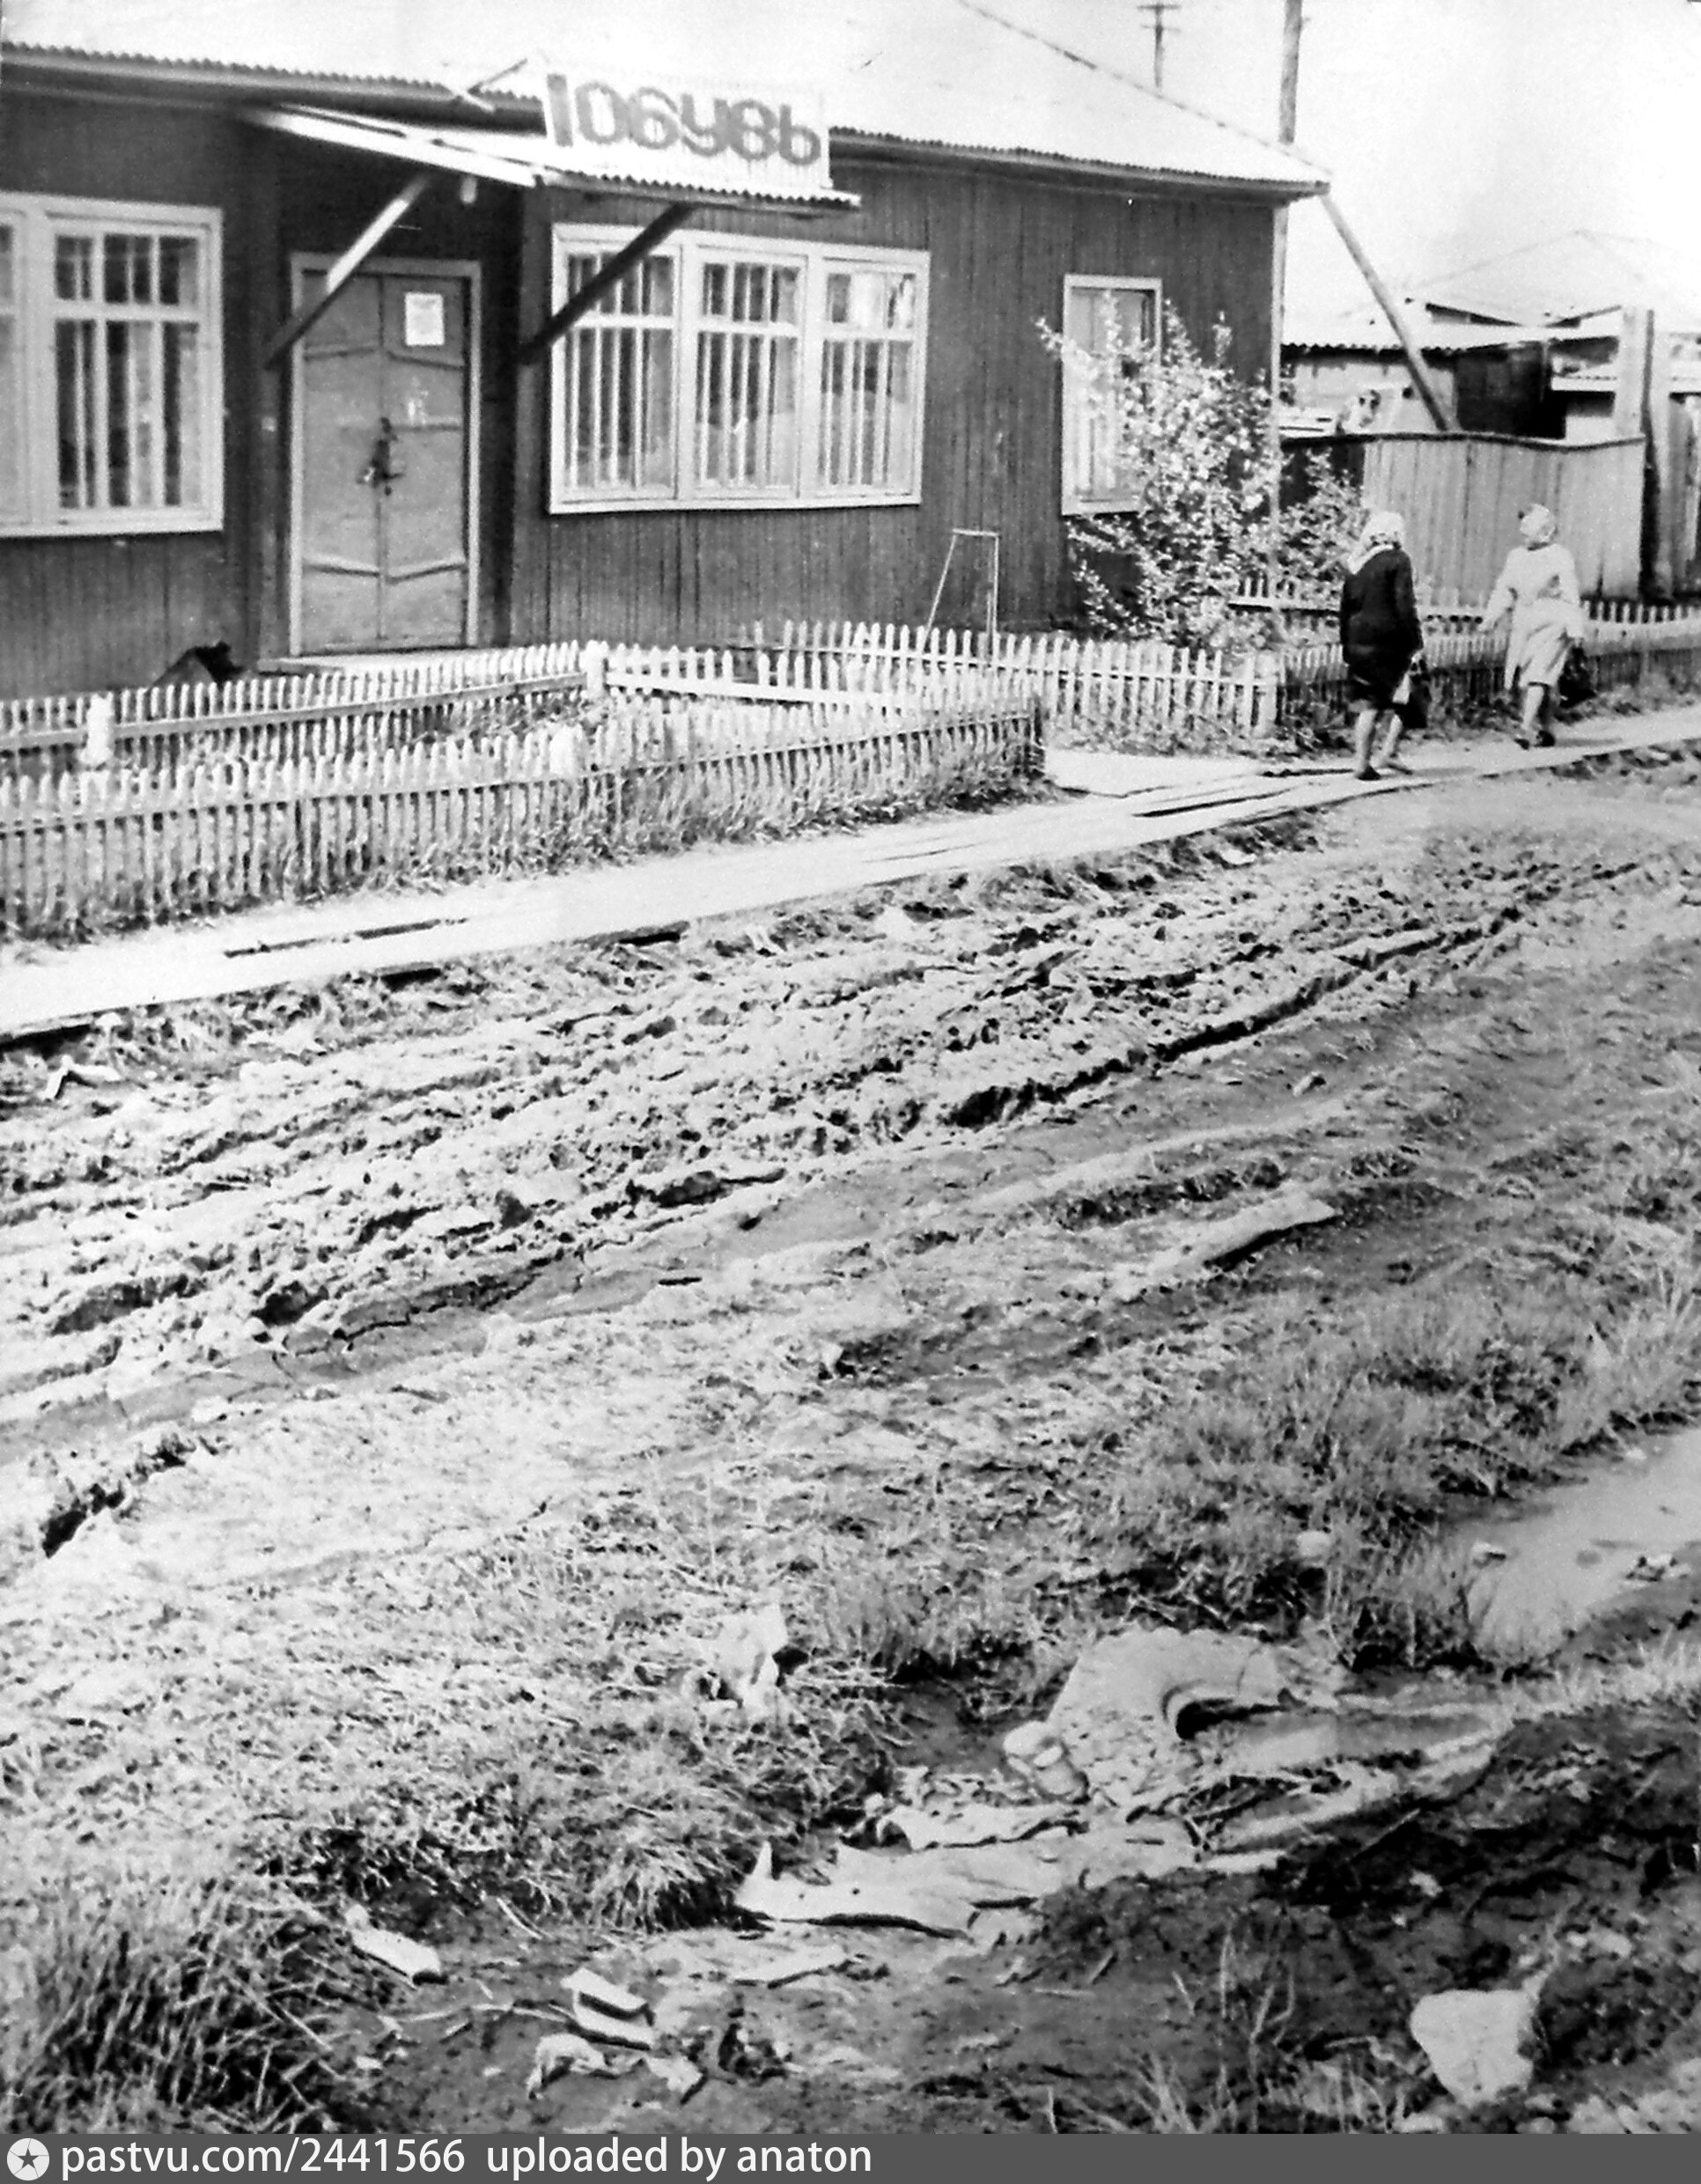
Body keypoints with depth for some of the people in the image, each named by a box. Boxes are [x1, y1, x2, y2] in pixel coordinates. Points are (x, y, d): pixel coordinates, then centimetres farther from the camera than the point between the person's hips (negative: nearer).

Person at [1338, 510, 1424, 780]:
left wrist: (1347, 645, 19)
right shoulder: (1397, 560, -6)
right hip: (1388, 640, -6)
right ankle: (1390, 751, -4)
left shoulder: (1356, 564, 12)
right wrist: (1415, 643, -8)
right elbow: (1404, 605, -12)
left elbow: (1346, 606, 14)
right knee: (1402, 699, 7)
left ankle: (1361, 761, 7)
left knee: (1366, 704, 9)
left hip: (1358, 641, 6)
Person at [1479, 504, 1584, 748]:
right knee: (1521, 679, 5)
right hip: (1523, 624, 6)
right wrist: (1490, 617, 0)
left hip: (1551, 624, -6)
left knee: (1538, 675, -17)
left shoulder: (1560, 558, -5)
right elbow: (1504, 590, 14)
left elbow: (1572, 597, -5)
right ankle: (1545, 728, 19)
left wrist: (1576, 629, -9)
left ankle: (1526, 729, -25)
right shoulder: (1516, 556, 12)